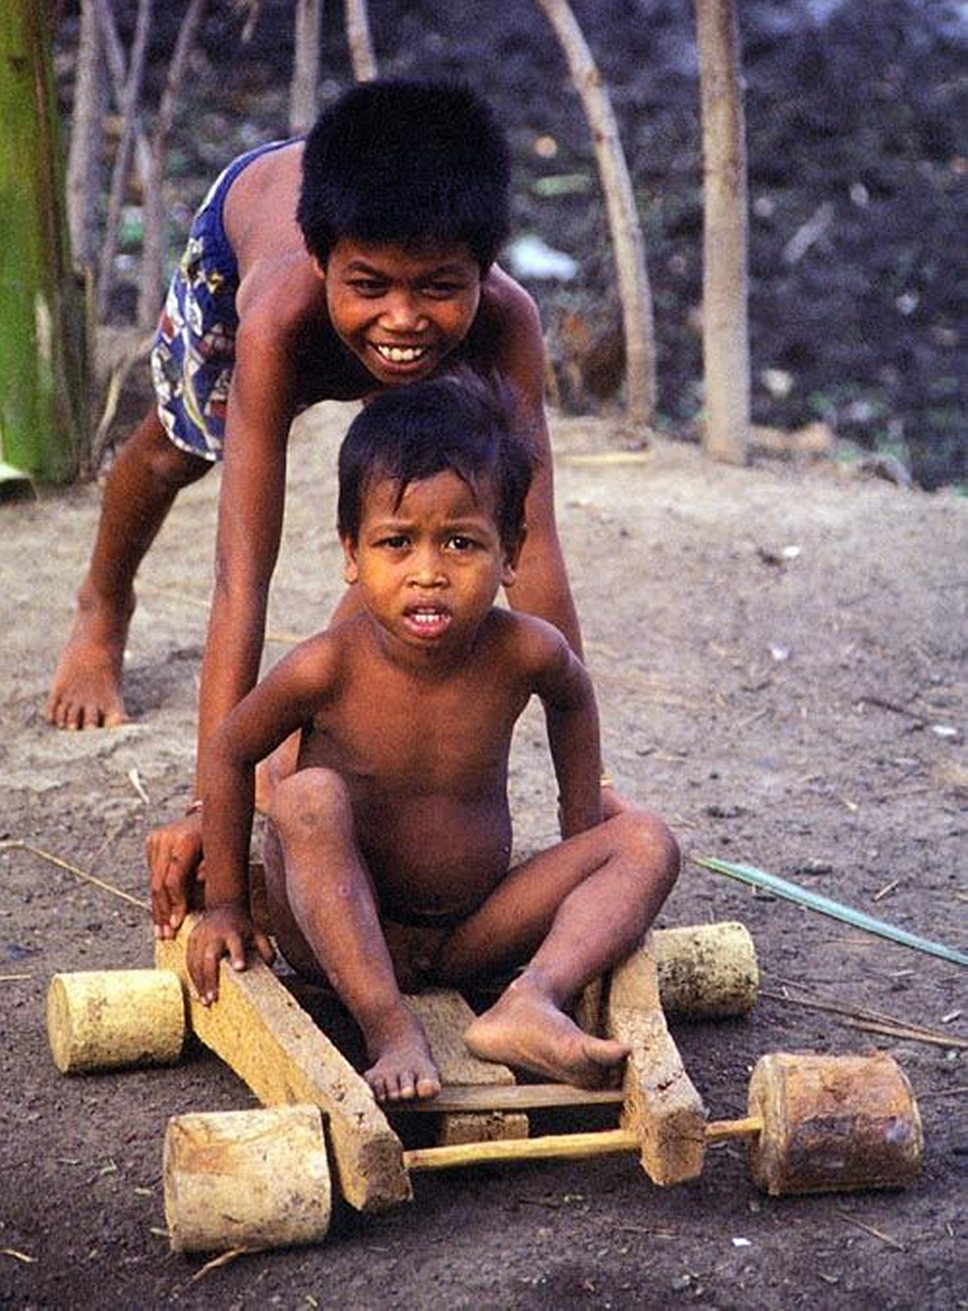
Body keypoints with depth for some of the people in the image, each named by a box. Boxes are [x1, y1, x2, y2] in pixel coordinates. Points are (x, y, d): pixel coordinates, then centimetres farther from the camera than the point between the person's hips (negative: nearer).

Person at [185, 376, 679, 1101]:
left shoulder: (524, 652, -16)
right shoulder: (328, 668, -22)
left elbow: (572, 700, 10)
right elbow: (230, 754, -5)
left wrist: (584, 836, 10)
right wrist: (225, 903, 0)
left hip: (474, 934, 3)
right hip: (343, 932, -3)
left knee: (647, 842, -11)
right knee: (308, 797, -30)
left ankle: (531, 1003, -32)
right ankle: (392, 1033, -34)